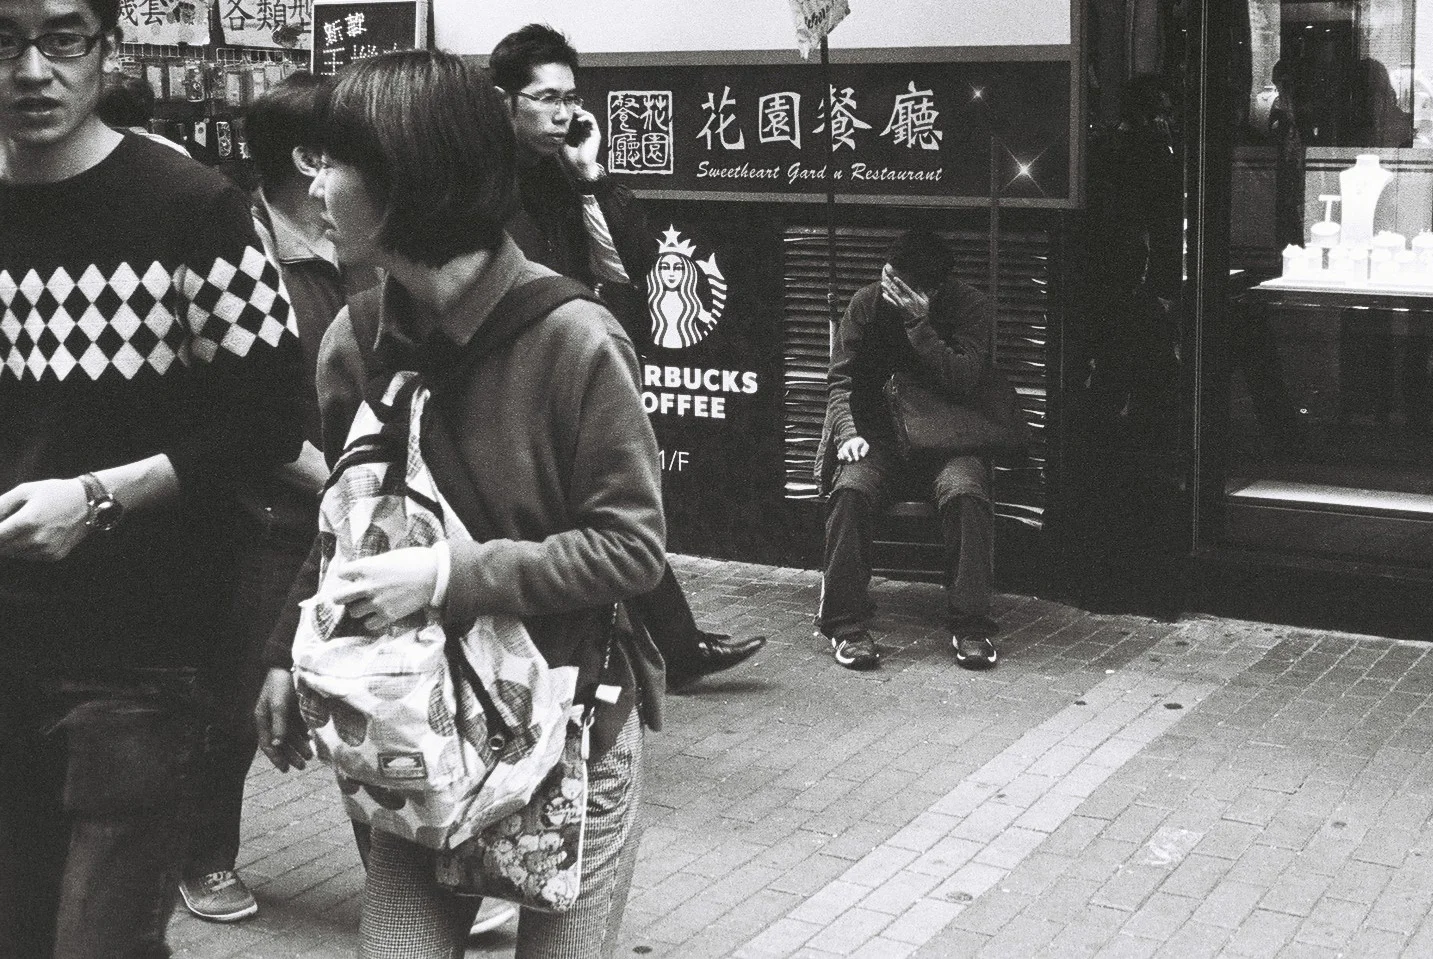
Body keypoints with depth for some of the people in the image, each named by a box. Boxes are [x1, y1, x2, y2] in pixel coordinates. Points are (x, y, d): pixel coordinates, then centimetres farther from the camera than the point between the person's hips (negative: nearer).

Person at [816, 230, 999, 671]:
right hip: (879, 436, 2)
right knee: (850, 490, -30)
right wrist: (847, 432, -15)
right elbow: (841, 379, 3)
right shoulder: (867, 303, 2)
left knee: (966, 494, -33)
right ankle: (847, 625, -21)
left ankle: (971, 625, -22)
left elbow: (960, 381, -18)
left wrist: (919, 325, -25)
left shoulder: (971, 307, -6)